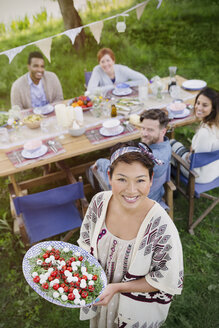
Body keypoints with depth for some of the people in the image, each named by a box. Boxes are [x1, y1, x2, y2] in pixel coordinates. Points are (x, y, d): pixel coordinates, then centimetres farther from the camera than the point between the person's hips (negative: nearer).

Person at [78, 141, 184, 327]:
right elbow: (88, 242, -4)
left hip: (139, 308, -3)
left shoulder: (162, 227, -36)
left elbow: (168, 281, -22)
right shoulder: (100, 202, -22)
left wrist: (117, 287, -24)